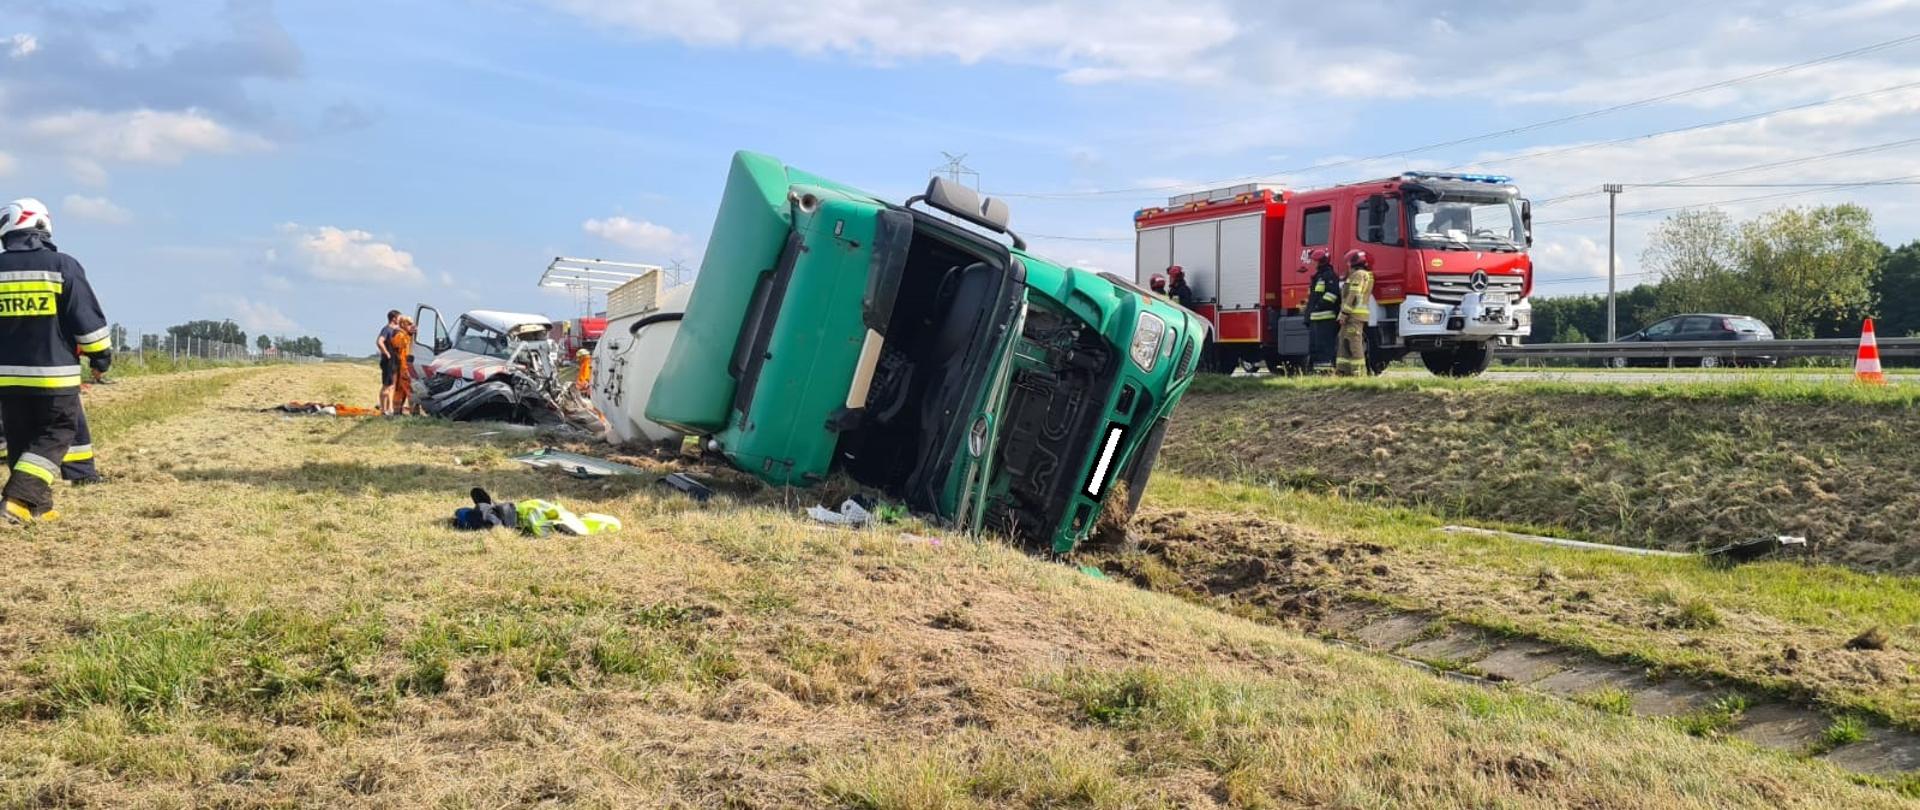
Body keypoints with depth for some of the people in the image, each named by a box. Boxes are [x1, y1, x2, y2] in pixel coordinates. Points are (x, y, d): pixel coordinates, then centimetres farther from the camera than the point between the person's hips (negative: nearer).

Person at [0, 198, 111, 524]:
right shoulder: (63, 266, -9)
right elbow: (88, 318, -6)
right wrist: (101, 355, 7)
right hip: (53, 374, -4)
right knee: (56, 436, 5)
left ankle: (38, 505, 17)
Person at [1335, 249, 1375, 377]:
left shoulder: (1358, 274, -10)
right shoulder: (1366, 275, 24)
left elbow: (1353, 296, -18)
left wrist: (1345, 312, -19)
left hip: (1353, 314, -10)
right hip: (1358, 315, 10)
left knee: (1353, 343, -11)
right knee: (1345, 342, 12)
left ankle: (1356, 371, -13)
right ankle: (1342, 370, 12)